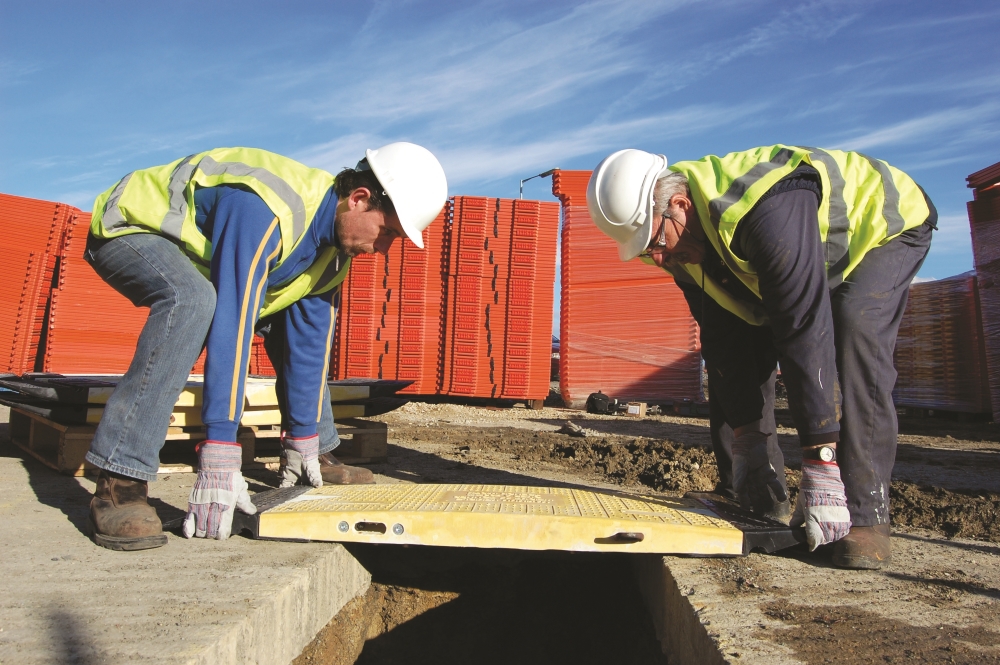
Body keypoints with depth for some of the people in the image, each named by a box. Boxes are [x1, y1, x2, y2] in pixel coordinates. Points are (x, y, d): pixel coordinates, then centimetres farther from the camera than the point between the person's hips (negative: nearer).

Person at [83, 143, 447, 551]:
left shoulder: (336, 245, -9)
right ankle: (119, 482, -34)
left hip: (197, 256, 8)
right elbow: (229, 327, -43)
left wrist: (303, 439, -4)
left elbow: (309, 342, -6)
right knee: (194, 301, -39)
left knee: (309, 322, 3)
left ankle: (317, 455, 14)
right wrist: (218, 459, -43)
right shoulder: (264, 211, -37)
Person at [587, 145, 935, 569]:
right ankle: (765, 506, 2)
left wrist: (821, 468, -44)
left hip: (888, 225, -6)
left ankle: (866, 515, -24)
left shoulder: (767, 208, -43)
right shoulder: (682, 244, -18)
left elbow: (805, 331, -46)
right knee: (731, 340, -8)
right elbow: (721, 338, -16)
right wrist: (745, 438, -18)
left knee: (854, 330, -34)